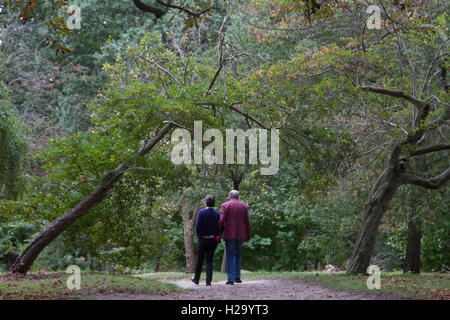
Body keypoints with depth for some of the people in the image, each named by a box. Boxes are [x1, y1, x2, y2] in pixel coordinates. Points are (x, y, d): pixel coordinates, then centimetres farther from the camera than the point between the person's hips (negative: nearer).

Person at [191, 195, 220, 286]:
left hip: (203, 240, -3)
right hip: (213, 240, 3)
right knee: (209, 260, 7)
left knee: (199, 260, 11)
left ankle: (196, 279, 23)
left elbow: (197, 226, -13)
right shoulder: (217, 214, 0)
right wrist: (216, 236, 9)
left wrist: (199, 236, 0)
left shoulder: (201, 212, -10)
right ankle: (208, 281, 0)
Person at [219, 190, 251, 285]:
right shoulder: (244, 206, 6)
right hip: (241, 234, 3)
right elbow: (247, 222, 6)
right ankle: (237, 277, 14)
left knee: (230, 256, 1)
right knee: (238, 255, 17)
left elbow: (221, 221, -9)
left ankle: (231, 279, -6)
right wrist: (248, 236, 13)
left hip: (229, 234, -3)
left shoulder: (225, 205, -2)